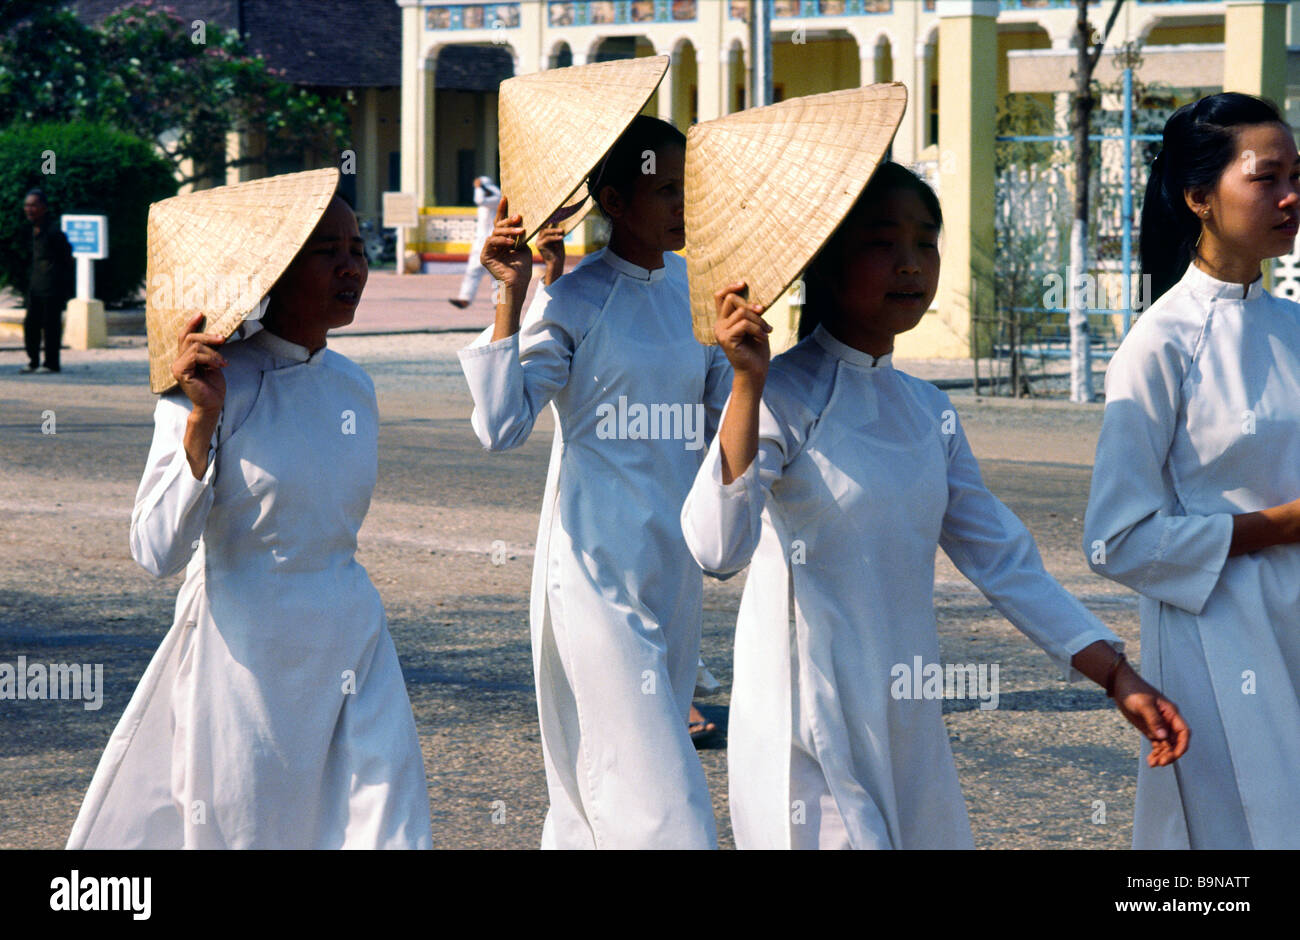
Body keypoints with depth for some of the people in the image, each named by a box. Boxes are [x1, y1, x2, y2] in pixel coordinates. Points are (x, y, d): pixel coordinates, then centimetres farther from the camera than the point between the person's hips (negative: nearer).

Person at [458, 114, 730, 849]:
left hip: (674, 562, 6)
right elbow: (501, 426, -18)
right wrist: (511, 299, -22)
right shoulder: (573, 304, -10)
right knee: (654, 790, -10)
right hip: (599, 561, -6)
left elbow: (726, 415, 12)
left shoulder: (694, 287, 8)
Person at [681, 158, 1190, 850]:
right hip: (810, 737, -7)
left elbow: (1002, 559, 13)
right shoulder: (784, 395, -12)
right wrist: (748, 383, -32)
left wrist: (1119, 679, 7)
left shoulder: (927, 410, 10)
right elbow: (717, 547, -27)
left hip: (906, 731, 7)